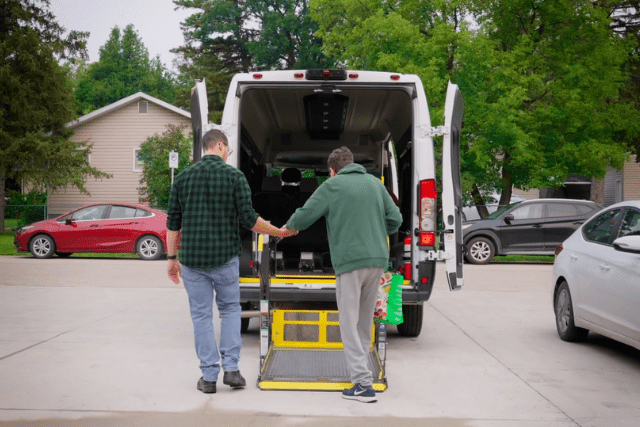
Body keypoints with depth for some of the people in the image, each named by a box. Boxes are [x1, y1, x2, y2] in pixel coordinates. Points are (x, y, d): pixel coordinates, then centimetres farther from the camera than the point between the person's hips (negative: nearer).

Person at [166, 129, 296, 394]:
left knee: (201, 315, 8)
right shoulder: (234, 176, -5)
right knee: (230, 308, 16)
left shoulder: (184, 177, 4)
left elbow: (173, 222, 4)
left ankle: (209, 377, 10)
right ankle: (231, 368, 7)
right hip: (224, 257, -2)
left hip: (192, 258, 2)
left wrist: (172, 258, 12)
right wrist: (280, 233, 4)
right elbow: (248, 219, -9)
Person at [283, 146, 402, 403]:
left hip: (349, 261, -5)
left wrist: (288, 227, 22)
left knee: (349, 323, -2)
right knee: (365, 321, 16)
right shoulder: (374, 183, 14)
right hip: (377, 259, 5)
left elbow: (304, 216, 1)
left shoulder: (332, 186, 0)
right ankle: (360, 371, 23)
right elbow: (395, 219, 12)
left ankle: (363, 384, -8)